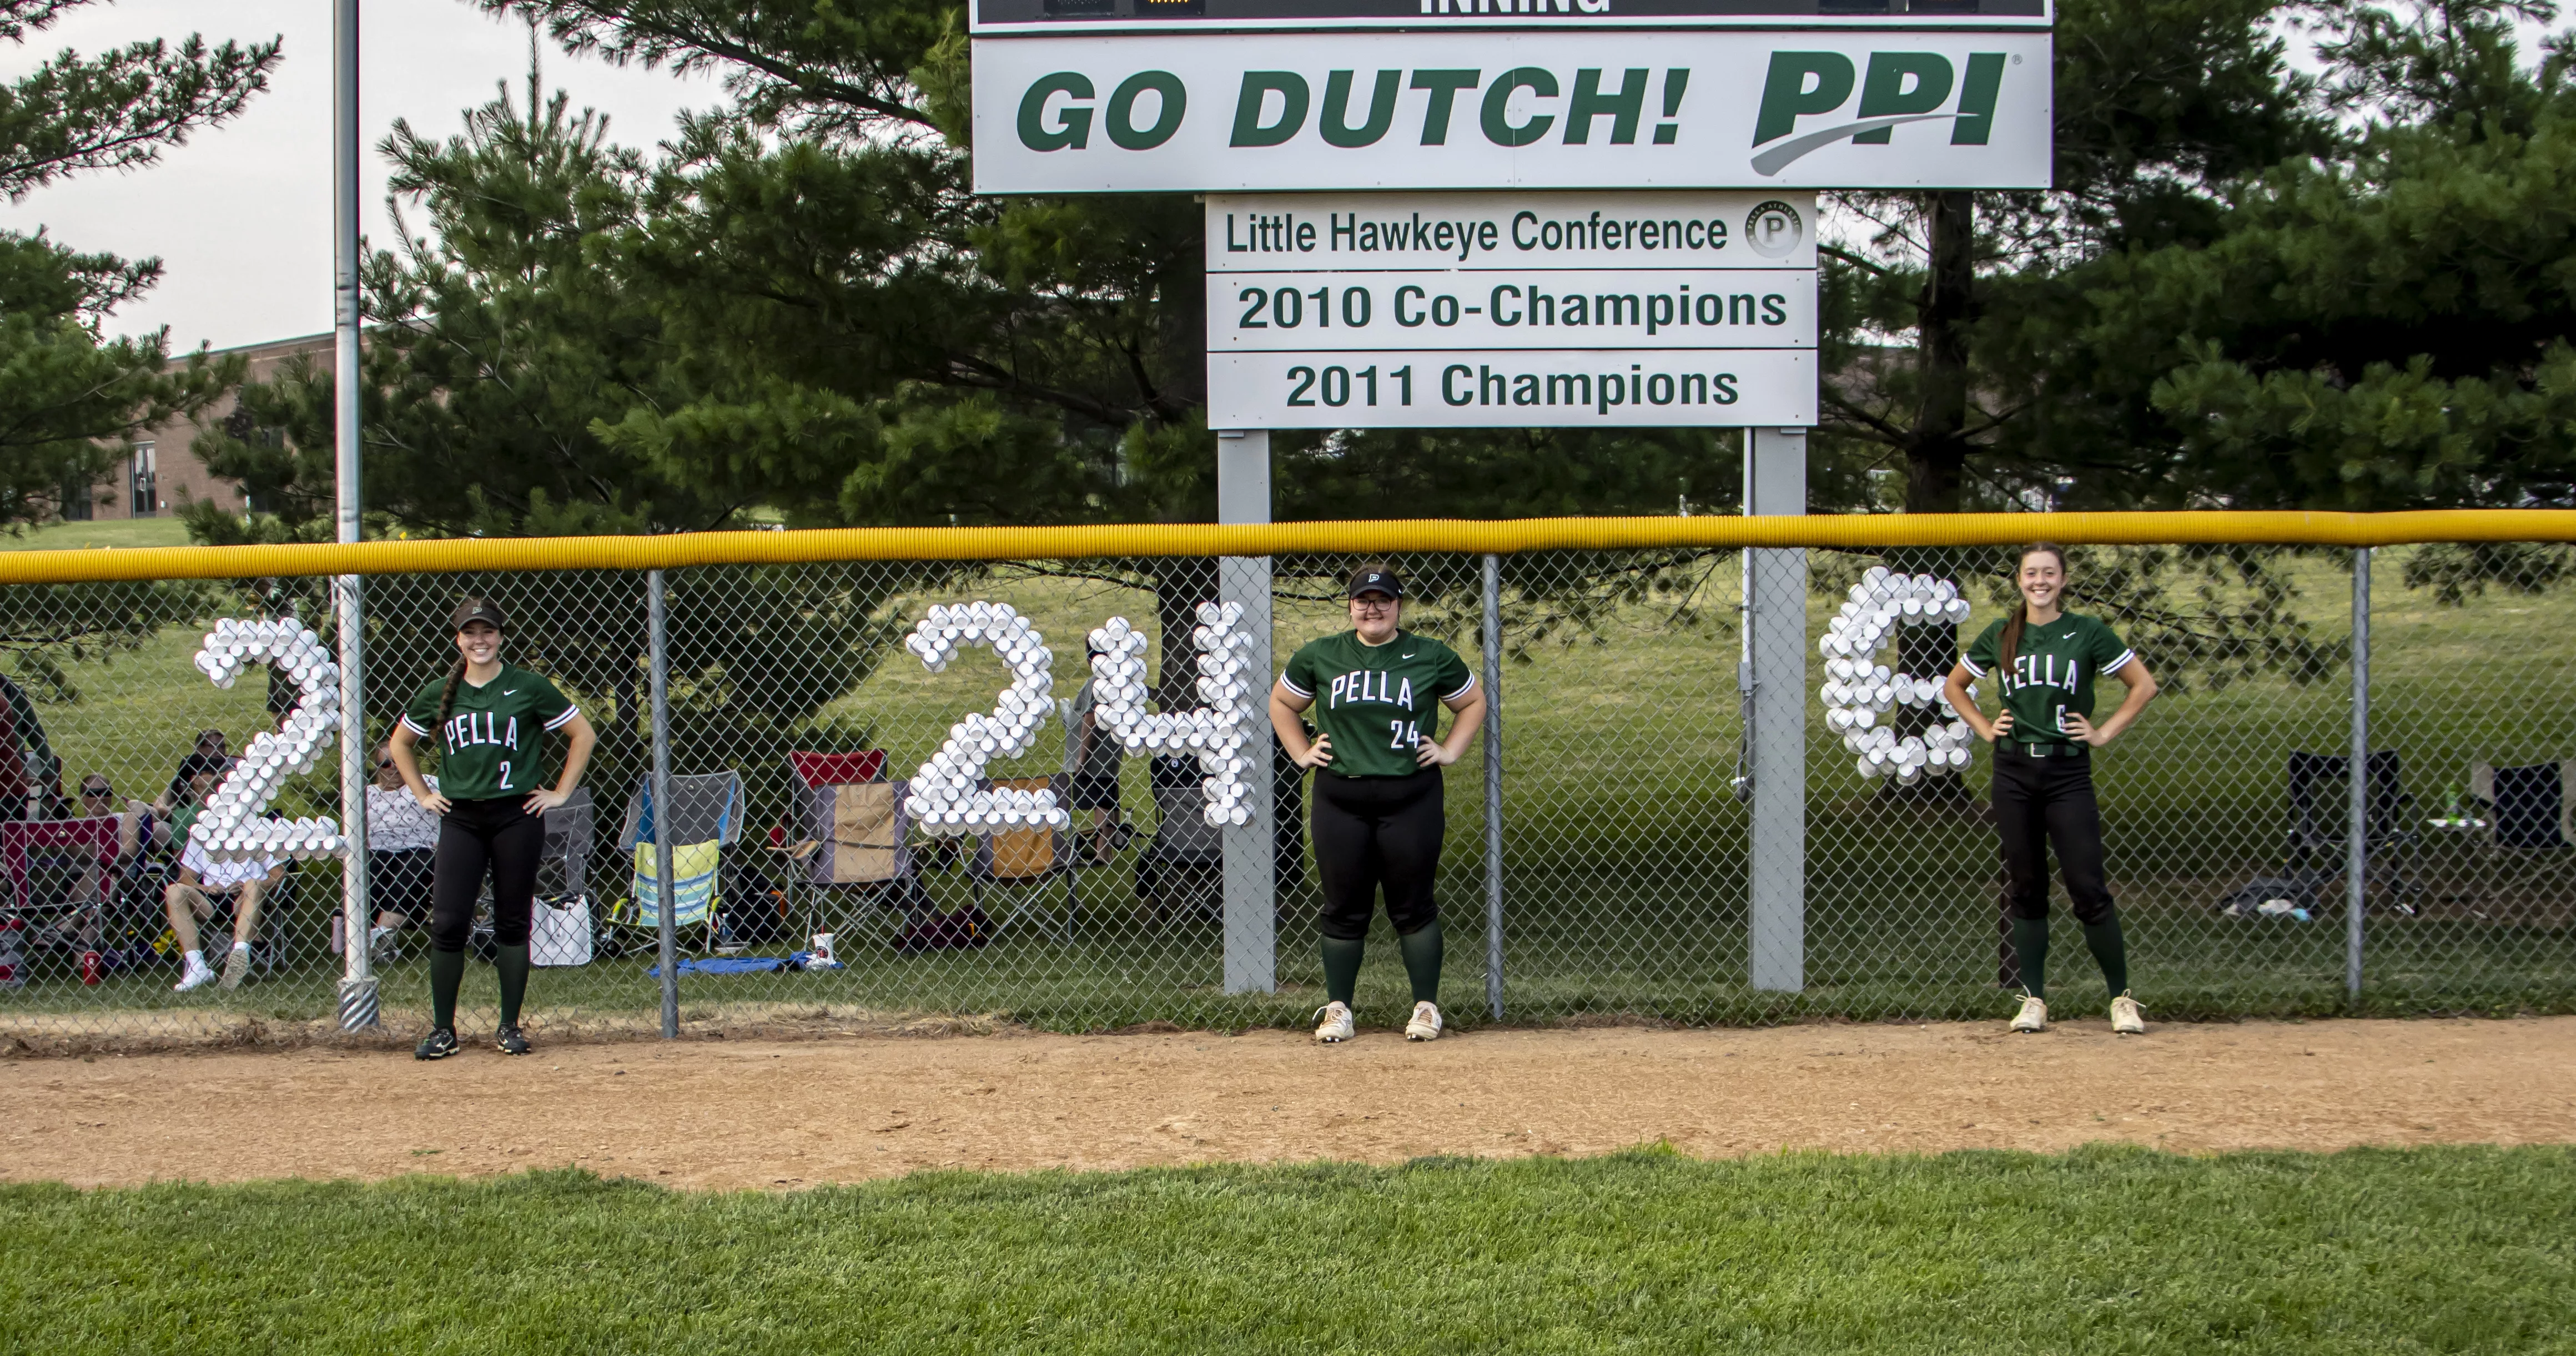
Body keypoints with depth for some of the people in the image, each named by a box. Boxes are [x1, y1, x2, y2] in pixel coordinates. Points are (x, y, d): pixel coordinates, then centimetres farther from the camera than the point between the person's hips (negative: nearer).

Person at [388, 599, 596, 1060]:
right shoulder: (439, 695, 8)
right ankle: (443, 1030, 3)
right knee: (448, 923, -5)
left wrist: (560, 793, 2)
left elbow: (583, 735, 6)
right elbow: (400, 743, 23)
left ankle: (510, 1027, 12)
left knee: (513, 922, 3)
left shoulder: (529, 688, 1)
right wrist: (423, 795, 14)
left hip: (517, 815, -2)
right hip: (459, 818, 2)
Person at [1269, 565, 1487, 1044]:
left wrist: (1449, 750, 5)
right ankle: (1337, 1008, 14)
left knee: (1413, 906, 2)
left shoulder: (1432, 657, 4)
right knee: (1344, 908, 5)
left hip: (1411, 797, -1)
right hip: (1339, 798, 1)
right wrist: (1301, 752, 9)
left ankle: (1427, 1006, 11)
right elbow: (1281, 703, 20)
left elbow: (1473, 702, 16)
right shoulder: (1319, 657, 7)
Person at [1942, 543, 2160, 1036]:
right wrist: (1985, 729, 10)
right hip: (2013, 772, 3)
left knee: (2088, 888, -7)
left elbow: (2144, 685, 4)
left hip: (2068, 772, -3)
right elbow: (1954, 685, 21)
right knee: (2025, 886, 5)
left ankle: (2122, 997, 3)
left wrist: (2104, 733, -1)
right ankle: (2034, 999, 12)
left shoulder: (2087, 633, 0)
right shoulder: (1999, 636, 7)